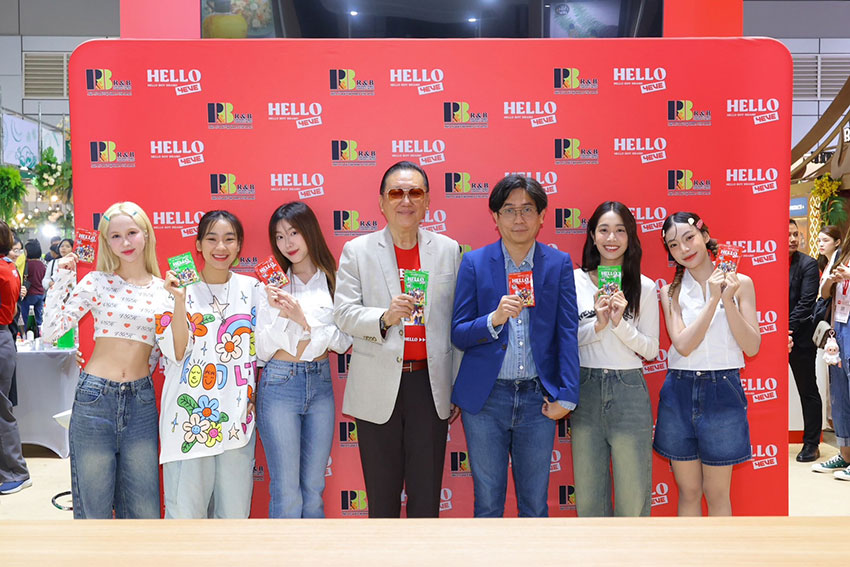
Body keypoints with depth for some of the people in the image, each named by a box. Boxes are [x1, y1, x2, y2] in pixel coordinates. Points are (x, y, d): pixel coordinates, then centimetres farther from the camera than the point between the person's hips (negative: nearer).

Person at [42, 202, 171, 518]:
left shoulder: (163, 290, 6)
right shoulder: (97, 282, 0)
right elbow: (51, 331, -8)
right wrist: (62, 278, -9)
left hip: (141, 401, 2)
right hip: (95, 397, -2)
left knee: (144, 511, 9)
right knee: (94, 508, 7)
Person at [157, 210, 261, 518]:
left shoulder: (251, 288, 7)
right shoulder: (182, 288, 0)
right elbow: (177, 353, -9)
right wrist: (179, 299, -16)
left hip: (237, 416, 2)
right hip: (190, 414, -2)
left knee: (235, 509, 7)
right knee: (186, 508, 1)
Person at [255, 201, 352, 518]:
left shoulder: (334, 281, 3)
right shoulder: (274, 285, 1)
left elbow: (344, 343, -3)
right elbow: (262, 350, 1)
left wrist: (303, 318, -14)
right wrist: (281, 316, -14)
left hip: (320, 384, 2)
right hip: (279, 385, -2)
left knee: (314, 489, 11)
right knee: (286, 492, 1)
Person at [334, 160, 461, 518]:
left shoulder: (448, 250, 6)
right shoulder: (357, 250, 2)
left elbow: (456, 323, 7)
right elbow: (343, 313, -4)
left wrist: (457, 388, 7)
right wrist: (384, 318, -23)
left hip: (430, 385, 1)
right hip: (378, 389, -1)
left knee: (427, 494, 9)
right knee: (381, 494, 11)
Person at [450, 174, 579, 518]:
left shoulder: (559, 264, 3)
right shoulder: (474, 263, 0)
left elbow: (567, 332, 2)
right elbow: (457, 335, -1)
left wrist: (567, 396, -5)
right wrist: (494, 319, -21)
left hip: (537, 399, 1)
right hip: (485, 398, -1)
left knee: (535, 504, 13)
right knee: (487, 503, 11)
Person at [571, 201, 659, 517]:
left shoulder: (645, 287, 1)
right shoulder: (575, 281, 2)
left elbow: (651, 350, 0)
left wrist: (620, 323, -14)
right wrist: (597, 324, -13)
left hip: (629, 392, -1)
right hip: (585, 390, 1)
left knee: (632, 494, 5)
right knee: (587, 491, 11)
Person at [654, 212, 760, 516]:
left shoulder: (740, 283, 1)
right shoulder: (671, 291, 3)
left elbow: (752, 346, -5)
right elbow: (683, 345, -10)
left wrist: (728, 301, -15)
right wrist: (713, 299, -14)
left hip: (722, 390, -1)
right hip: (679, 391, 1)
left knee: (717, 494, 9)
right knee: (688, 491, 12)